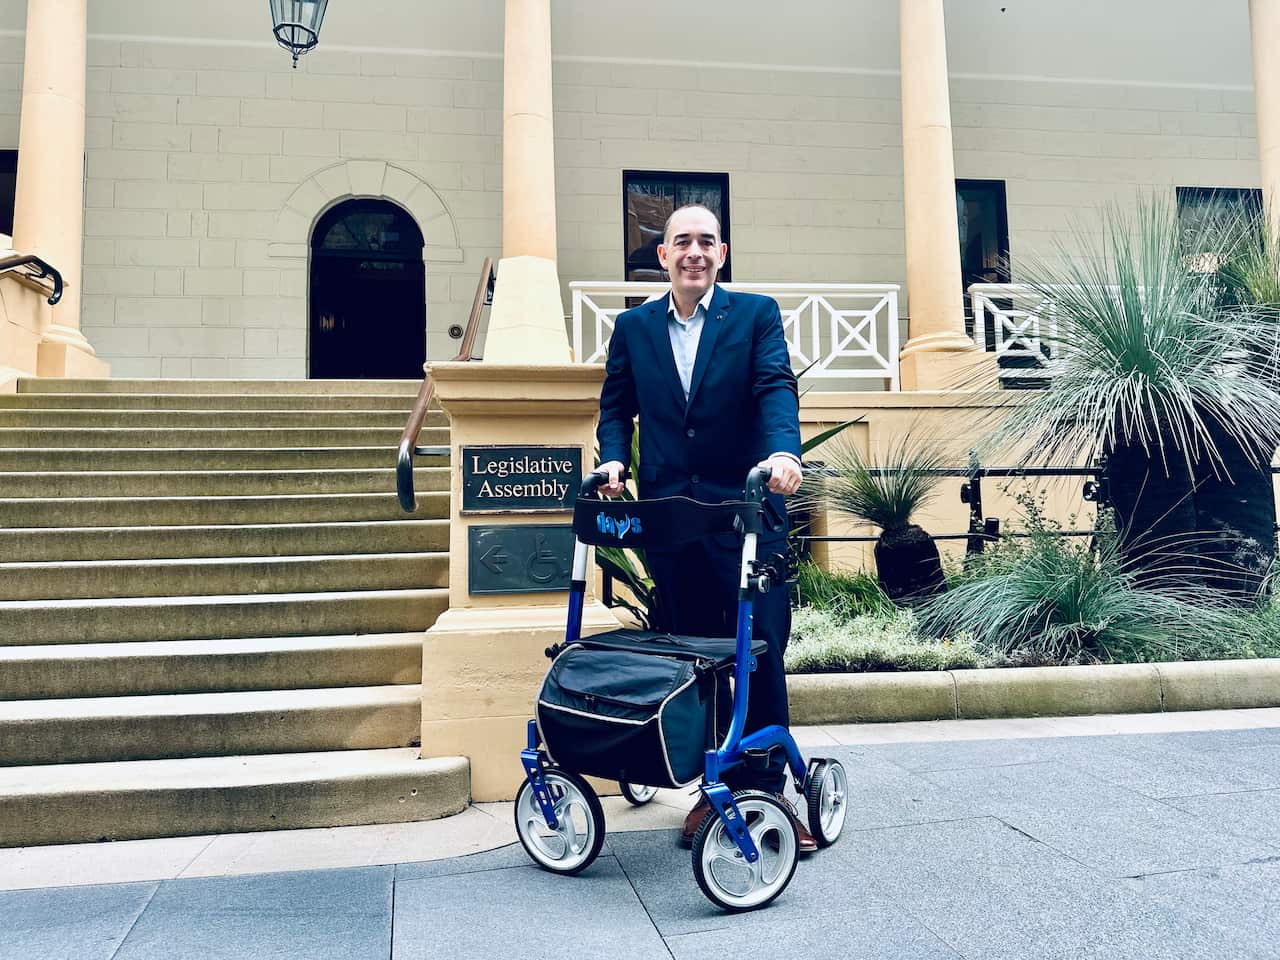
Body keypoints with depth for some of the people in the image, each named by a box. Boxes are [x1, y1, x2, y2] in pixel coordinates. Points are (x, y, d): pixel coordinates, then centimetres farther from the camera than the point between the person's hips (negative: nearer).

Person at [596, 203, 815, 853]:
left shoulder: (756, 315, 4)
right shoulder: (632, 326, 13)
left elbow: (776, 388, -10)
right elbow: (616, 406, 15)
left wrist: (782, 452, -28)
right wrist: (614, 459, -4)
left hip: (746, 508, -2)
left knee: (761, 650, -1)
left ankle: (765, 786, 15)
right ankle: (715, 785, 22)